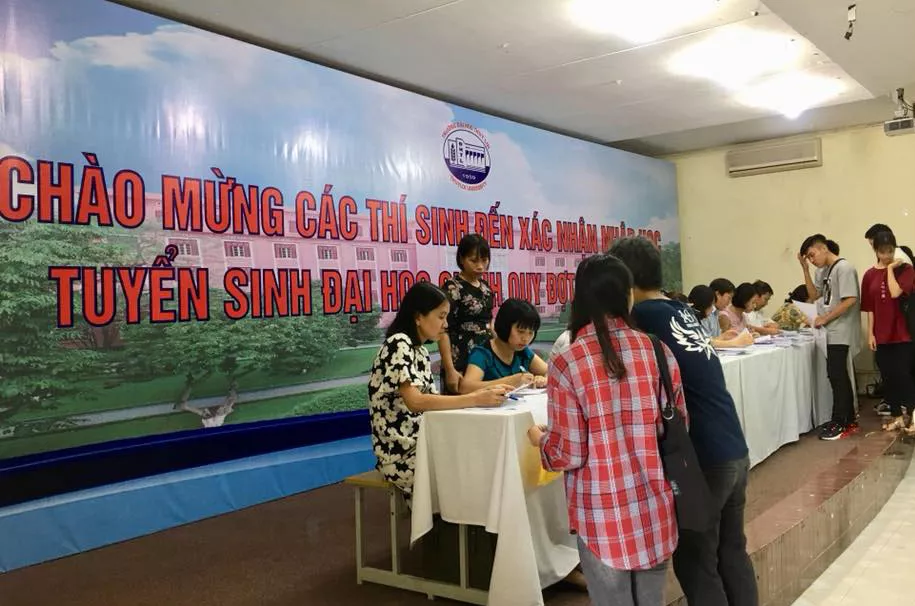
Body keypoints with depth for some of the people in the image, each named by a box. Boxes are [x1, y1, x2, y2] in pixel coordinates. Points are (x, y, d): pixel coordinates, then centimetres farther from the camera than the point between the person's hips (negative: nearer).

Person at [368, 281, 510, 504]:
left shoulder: (420, 351, 13)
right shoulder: (399, 344, -15)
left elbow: (431, 400, 7)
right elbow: (415, 401, -27)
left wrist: (480, 393, -6)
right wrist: (475, 400, -28)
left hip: (419, 444, 8)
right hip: (400, 454, -8)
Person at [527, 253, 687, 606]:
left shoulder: (567, 363, -14)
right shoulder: (658, 351, -4)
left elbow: (568, 454, -12)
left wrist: (540, 439, 9)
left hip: (603, 518, -3)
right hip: (655, 512, 3)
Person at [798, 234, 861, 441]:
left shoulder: (844, 268, -13)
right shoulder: (823, 271, 13)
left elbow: (850, 300, -19)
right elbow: (813, 294, 13)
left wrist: (824, 318, -13)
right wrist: (805, 269, 5)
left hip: (841, 333, -9)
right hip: (833, 333, 9)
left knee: (837, 376, -7)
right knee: (840, 376, 13)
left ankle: (839, 424, -1)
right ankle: (849, 421, 21)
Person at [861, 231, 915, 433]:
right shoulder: (870, 275, 5)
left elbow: (895, 292, -22)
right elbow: (869, 307, 6)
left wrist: (891, 269, -12)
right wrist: (870, 333, 2)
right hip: (881, 334, 4)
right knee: (888, 376, 9)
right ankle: (896, 416, 20)